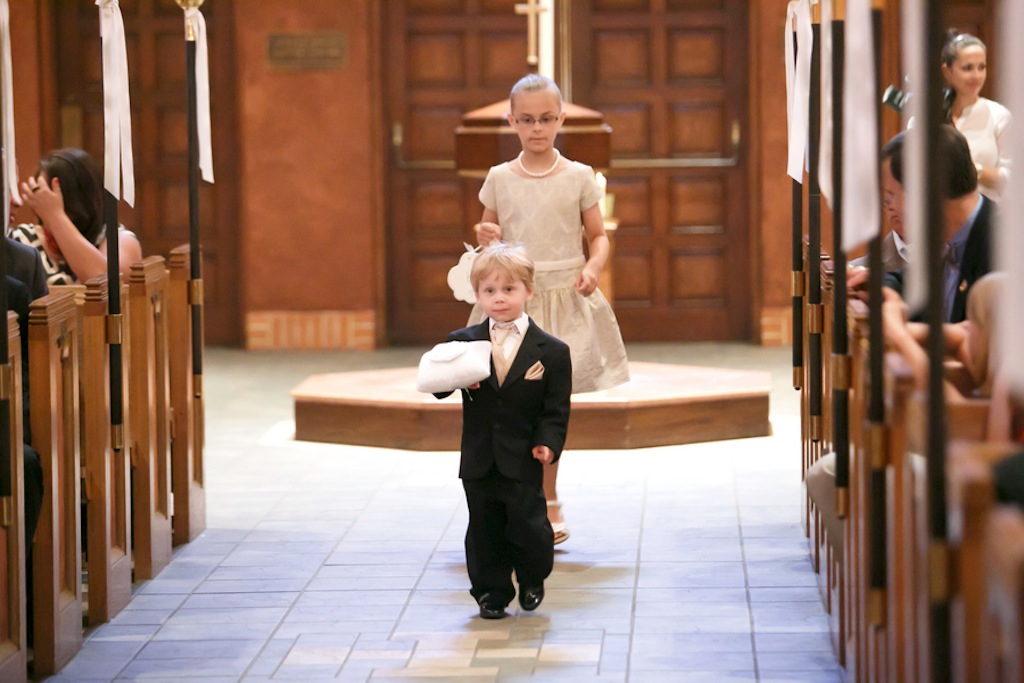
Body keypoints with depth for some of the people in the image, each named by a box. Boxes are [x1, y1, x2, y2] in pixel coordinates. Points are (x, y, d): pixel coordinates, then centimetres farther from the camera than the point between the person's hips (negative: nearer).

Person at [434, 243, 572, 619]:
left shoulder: (551, 351, -4)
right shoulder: (463, 342, 2)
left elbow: (556, 409, -3)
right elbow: (436, 386, 0)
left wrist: (548, 443, -18)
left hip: (522, 462, -2)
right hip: (479, 461, 2)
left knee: (527, 527, 3)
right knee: (484, 530, 8)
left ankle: (532, 578, 31)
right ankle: (491, 592, 22)